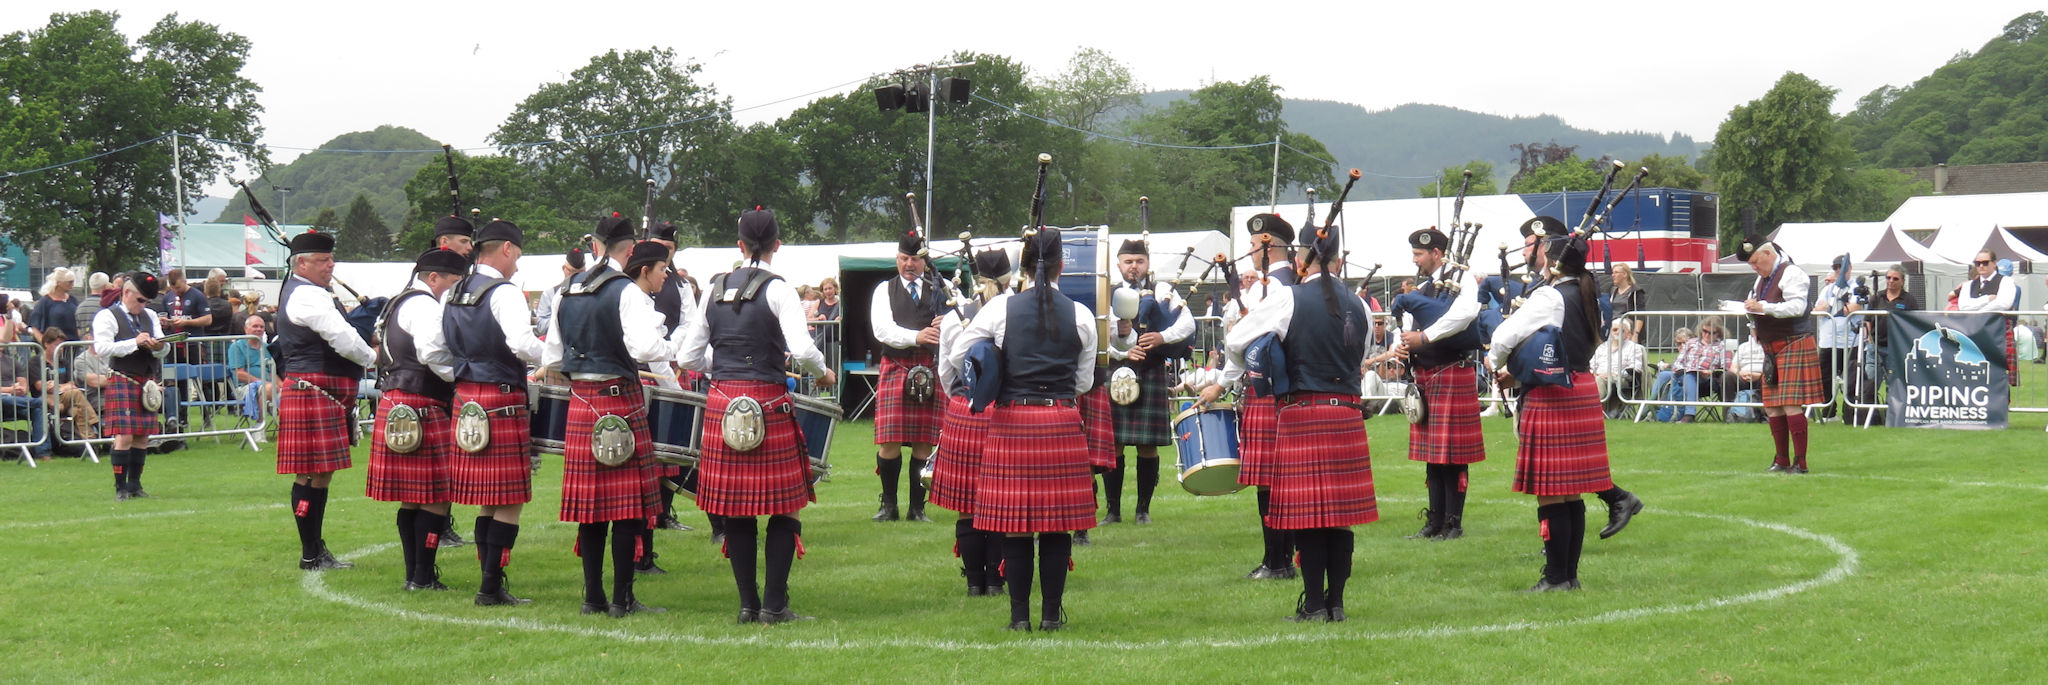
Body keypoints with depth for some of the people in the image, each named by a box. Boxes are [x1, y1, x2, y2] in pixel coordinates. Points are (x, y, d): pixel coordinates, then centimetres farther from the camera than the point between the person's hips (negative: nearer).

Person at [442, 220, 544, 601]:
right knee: (510, 501, -3)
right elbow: (522, 345, -26)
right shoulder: (504, 294, -14)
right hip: (502, 399, -9)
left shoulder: (451, 295, 12)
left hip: (465, 399, 9)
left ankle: (490, 582, 19)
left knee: (487, 499, 16)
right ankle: (491, 588, -4)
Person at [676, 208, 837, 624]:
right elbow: (802, 351, -19)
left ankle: (747, 603, 12)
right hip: (767, 403, -5)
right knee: (785, 507, 3)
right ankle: (774, 605, 0)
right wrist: (823, 373, 1)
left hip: (721, 404, 5)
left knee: (736, 509, 10)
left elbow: (689, 357, 9)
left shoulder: (715, 289, 8)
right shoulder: (777, 289, -7)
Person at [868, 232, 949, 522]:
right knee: (889, 441, -5)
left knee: (924, 442, 1)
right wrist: (916, 337, -21)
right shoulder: (885, 290, 10)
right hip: (896, 367, -1)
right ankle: (889, 504, 9)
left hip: (930, 371, 1)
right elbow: (883, 329, -5)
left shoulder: (938, 289, 14)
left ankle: (917, 507, 9)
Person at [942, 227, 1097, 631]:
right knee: (1058, 523, 6)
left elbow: (956, 359, 2)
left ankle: (1020, 614, 7)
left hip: (1010, 423, 0)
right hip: (1062, 422, 0)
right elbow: (1084, 382, 9)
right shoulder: (1081, 316, 0)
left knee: (1014, 523, 4)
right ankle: (1051, 613, 9)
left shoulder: (1000, 309, -3)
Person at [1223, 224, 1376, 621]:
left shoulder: (1288, 299, -7)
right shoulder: (1358, 307, 7)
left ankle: (1314, 604, 0)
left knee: (1306, 511, -1)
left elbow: (1233, 344, -3)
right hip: (1347, 414, 4)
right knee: (1341, 509, 8)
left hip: (1300, 415, -4)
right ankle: (1336, 601, 11)